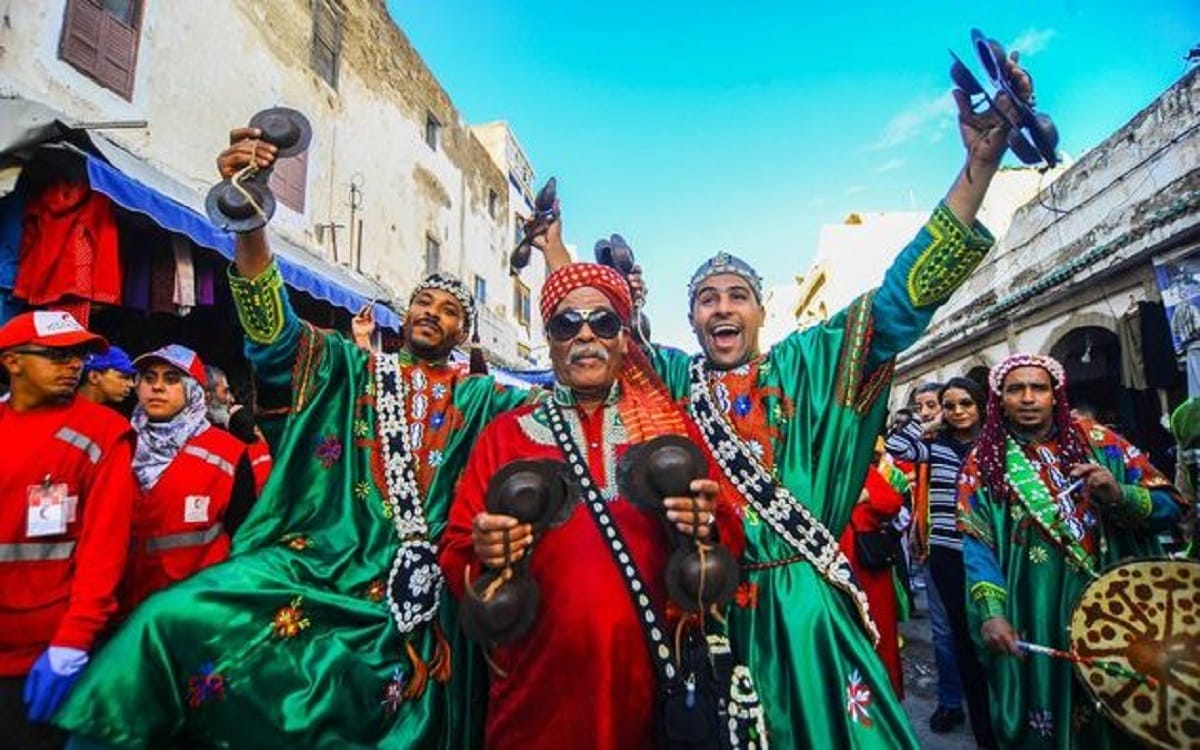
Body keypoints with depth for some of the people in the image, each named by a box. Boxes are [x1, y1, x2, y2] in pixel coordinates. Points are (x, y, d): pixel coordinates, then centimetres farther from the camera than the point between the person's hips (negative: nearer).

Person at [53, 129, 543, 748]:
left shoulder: (475, 398, 12)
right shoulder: (347, 368, 10)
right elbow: (273, 331, -5)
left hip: (410, 591, 1)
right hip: (311, 559, 0)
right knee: (171, 620, -20)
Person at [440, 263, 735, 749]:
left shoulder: (671, 427, 3)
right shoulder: (505, 434, 1)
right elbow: (454, 558, 0)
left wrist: (708, 528, -20)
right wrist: (481, 554, -21)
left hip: (645, 677, 1)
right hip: (536, 680, 0)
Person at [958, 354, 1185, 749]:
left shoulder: (1097, 440, 2)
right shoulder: (983, 460, -1)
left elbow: (1170, 504, 0)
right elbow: (976, 544, -7)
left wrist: (1118, 496, -20)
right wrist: (991, 612, -19)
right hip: (1032, 614, -1)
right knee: (1043, 716, 10)